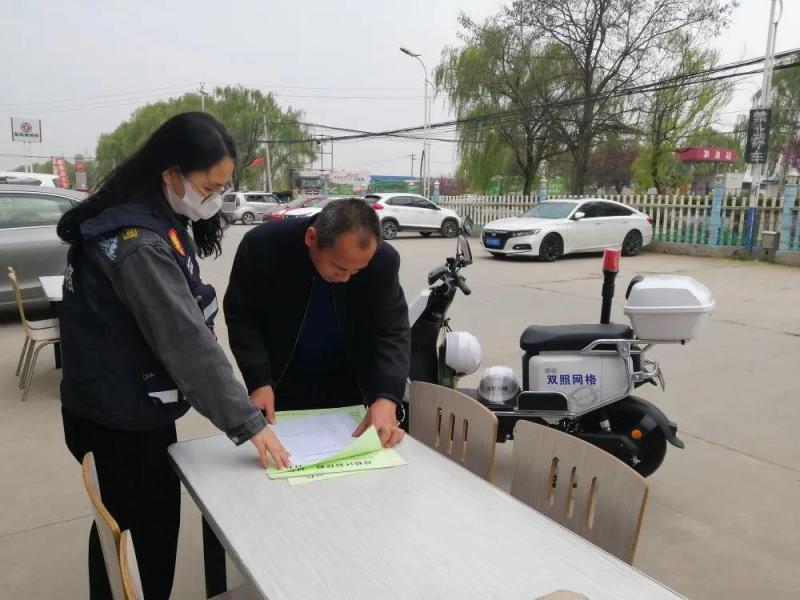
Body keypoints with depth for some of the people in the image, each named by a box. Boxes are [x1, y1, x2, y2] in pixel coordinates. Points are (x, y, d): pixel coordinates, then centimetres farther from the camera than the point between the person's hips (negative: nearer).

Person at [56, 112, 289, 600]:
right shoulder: (138, 243, -25)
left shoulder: (155, 222, 7)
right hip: (119, 421, -9)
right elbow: (185, 340, -30)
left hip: (132, 410, 9)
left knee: (130, 532, 23)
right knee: (143, 539, 7)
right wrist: (247, 421, -28)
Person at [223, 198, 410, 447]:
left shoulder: (383, 260, -24)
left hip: (350, 383, 1)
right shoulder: (262, 245, -26)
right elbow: (241, 315, -13)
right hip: (282, 381, 0)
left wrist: (387, 397, -36)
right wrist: (259, 382, -23)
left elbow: (391, 330, -20)